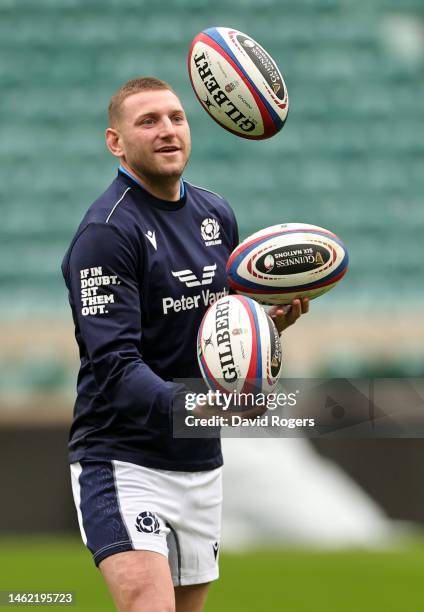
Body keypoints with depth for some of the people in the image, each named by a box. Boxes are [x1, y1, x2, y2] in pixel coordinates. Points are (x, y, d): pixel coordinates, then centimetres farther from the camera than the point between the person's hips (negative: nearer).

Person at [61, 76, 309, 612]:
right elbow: (115, 365, -22)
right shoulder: (107, 231, -14)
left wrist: (269, 322, -2)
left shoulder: (216, 215, 10)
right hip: (122, 462, -8)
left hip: (201, 464, 8)